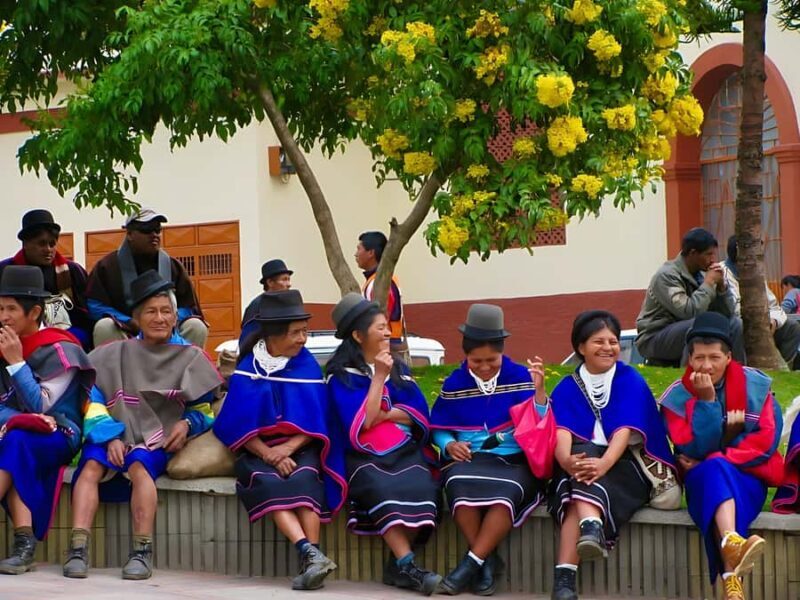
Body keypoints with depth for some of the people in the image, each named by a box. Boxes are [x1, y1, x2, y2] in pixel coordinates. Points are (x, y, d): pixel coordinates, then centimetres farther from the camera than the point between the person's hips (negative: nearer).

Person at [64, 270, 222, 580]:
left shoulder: (190, 358, 14)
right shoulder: (115, 355, 15)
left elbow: (203, 409, 16)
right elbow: (94, 402, 8)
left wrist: (188, 424, -7)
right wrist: (111, 437, -9)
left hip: (158, 439, -1)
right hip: (114, 435, 1)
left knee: (139, 466, -36)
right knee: (91, 465, -32)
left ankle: (142, 552, -44)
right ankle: (78, 549, -44)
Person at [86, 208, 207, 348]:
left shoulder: (172, 266, 11)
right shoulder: (108, 266, 3)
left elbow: (187, 307, 9)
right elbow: (95, 306, -4)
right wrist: (132, 323, -17)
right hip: (124, 334, -2)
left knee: (197, 327, -23)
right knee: (104, 327, -33)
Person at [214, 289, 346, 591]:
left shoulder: (307, 365, 4)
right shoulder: (247, 370, 1)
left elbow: (316, 421, 0)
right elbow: (237, 426, -3)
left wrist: (289, 447, -16)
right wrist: (268, 455, -16)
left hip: (300, 449, 1)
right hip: (259, 451, -1)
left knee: (303, 478, -32)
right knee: (267, 482, -32)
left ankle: (311, 558, -41)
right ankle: (311, 553, -47)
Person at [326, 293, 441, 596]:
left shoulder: (398, 369, 17)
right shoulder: (342, 375, 2)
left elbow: (419, 413, 7)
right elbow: (363, 422, -11)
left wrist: (383, 415, -9)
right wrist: (379, 377, -9)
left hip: (404, 451, 4)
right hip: (364, 457, -4)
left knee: (419, 486, -30)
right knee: (383, 489, -36)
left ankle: (396, 567, -26)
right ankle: (408, 565, -40)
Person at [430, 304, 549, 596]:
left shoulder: (520, 377, 4)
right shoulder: (454, 384, 9)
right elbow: (439, 429, 16)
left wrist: (539, 390, -17)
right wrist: (449, 445, -5)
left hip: (514, 461, -1)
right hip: (469, 460, 1)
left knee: (508, 491, -37)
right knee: (459, 484, -36)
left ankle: (471, 563, -28)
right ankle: (487, 560, -22)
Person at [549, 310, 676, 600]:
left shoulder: (631, 381, 3)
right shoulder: (567, 388, 10)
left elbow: (625, 430, -13)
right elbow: (561, 433, -9)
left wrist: (603, 463, -34)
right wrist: (568, 460, -33)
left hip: (624, 466, -2)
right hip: (580, 463, 2)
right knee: (581, 452, -34)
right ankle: (590, 527, -57)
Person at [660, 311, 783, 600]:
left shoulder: (755, 385, 2)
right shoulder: (677, 397, 0)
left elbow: (767, 438, -6)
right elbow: (696, 450, -11)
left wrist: (714, 459, -13)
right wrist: (706, 400, -19)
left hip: (749, 477, 0)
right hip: (702, 481, 0)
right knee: (714, 470, -36)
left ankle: (730, 576, -53)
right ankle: (732, 542, -65)